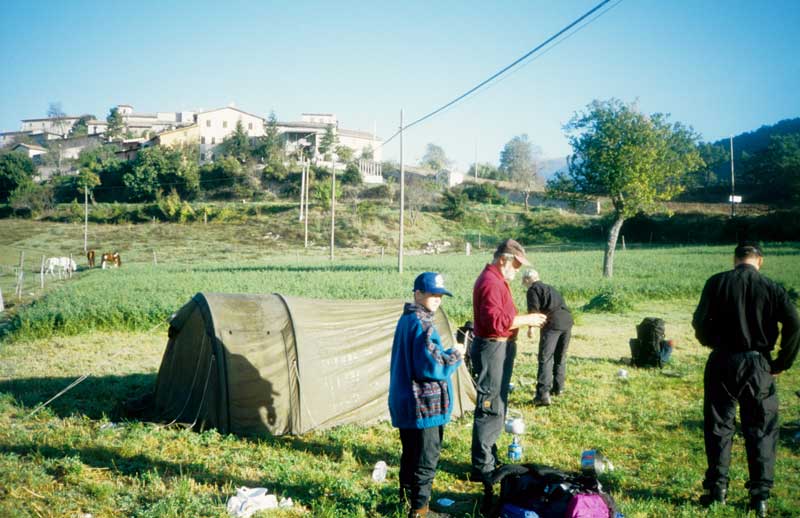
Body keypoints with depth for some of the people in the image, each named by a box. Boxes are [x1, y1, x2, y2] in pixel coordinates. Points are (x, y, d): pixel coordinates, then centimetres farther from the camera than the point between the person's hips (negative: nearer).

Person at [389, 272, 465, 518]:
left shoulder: (406, 320, 12)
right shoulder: (422, 324, -19)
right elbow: (430, 366, -24)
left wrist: (445, 355, 11)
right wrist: (455, 356, -9)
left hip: (404, 403, 10)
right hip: (424, 405, -10)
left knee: (410, 456, 20)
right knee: (426, 460, 2)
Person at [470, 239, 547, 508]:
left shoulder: (496, 279, 16)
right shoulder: (491, 282, -18)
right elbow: (495, 321, -27)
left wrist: (523, 320, 8)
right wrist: (525, 320, -19)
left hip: (499, 347, 11)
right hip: (492, 348, -11)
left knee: (497, 407, 17)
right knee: (490, 408, -5)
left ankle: (489, 459, 28)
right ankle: (482, 468, 2)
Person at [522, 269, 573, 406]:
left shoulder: (533, 290, 6)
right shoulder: (550, 288, 29)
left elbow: (534, 309, -8)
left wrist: (531, 327, -8)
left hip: (553, 323, -8)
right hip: (567, 320, 8)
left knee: (545, 358, -8)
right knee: (560, 357, 20)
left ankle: (543, 394, -15)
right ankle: (558, 388, 30)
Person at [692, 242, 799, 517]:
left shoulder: (717, 283, -4)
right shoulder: (771, 288, -2)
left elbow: (699, 322, -7)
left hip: (722, 363, 0)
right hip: (758, 366, 0)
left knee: (719, 427, 10)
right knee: (761, 431, 10)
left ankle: (717, 487, 13)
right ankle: (760, 495, 10)